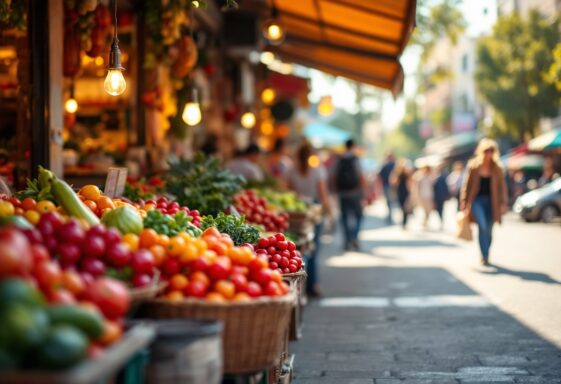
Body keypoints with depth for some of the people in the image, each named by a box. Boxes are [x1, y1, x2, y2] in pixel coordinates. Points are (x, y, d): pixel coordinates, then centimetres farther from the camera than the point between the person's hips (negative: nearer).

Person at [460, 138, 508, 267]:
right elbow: (467, 185, 2)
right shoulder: (473, 166, -1)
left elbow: (502, 187, 3)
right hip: (477, 200, -2)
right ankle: (484, 257, -15)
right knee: (482, 226, -20)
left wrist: (503, 203, -4)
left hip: (491, 202, 2)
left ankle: (485, 257, 22)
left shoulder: (497, 169, 2)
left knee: (488, 230, 6)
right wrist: (465, 203, 0)